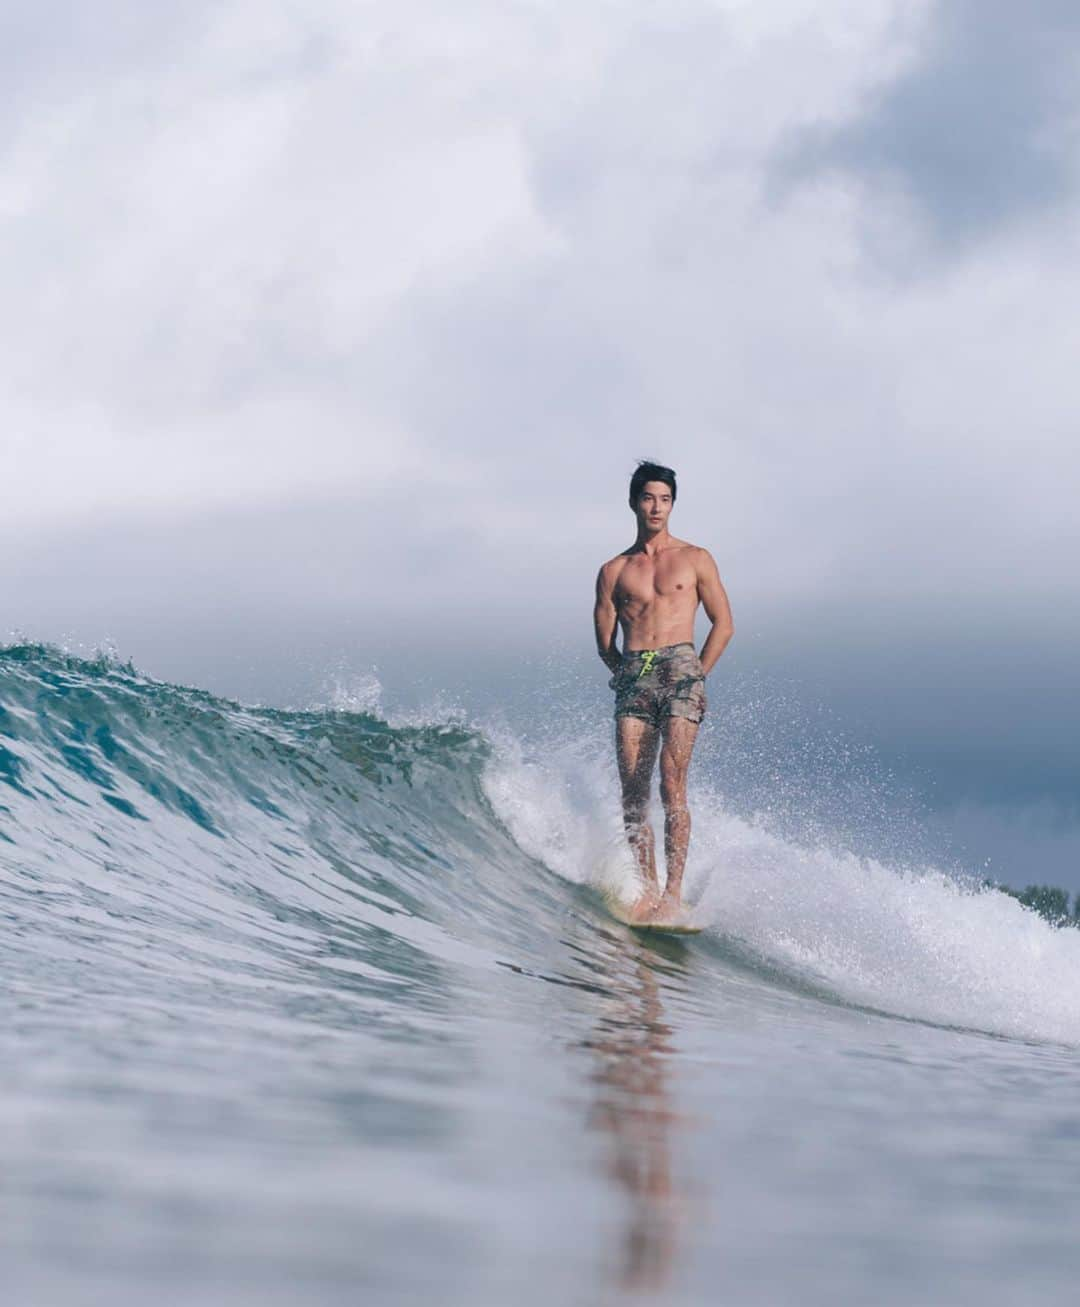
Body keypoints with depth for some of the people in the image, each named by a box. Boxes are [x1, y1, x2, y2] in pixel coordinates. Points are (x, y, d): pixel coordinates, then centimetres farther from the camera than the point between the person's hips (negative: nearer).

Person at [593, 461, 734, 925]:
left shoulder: (695, 559, 12)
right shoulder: (614, 570, 15)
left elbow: (723, 624, 11)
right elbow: (604, 641, 17)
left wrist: (695, 676, 4)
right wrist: (633, 676, 5)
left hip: (681, 668, -3)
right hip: (632, 678, 3)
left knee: (672, 785, -15)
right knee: (633, 791, -5)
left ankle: (674, 893, -18)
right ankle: (647, 889, -1)